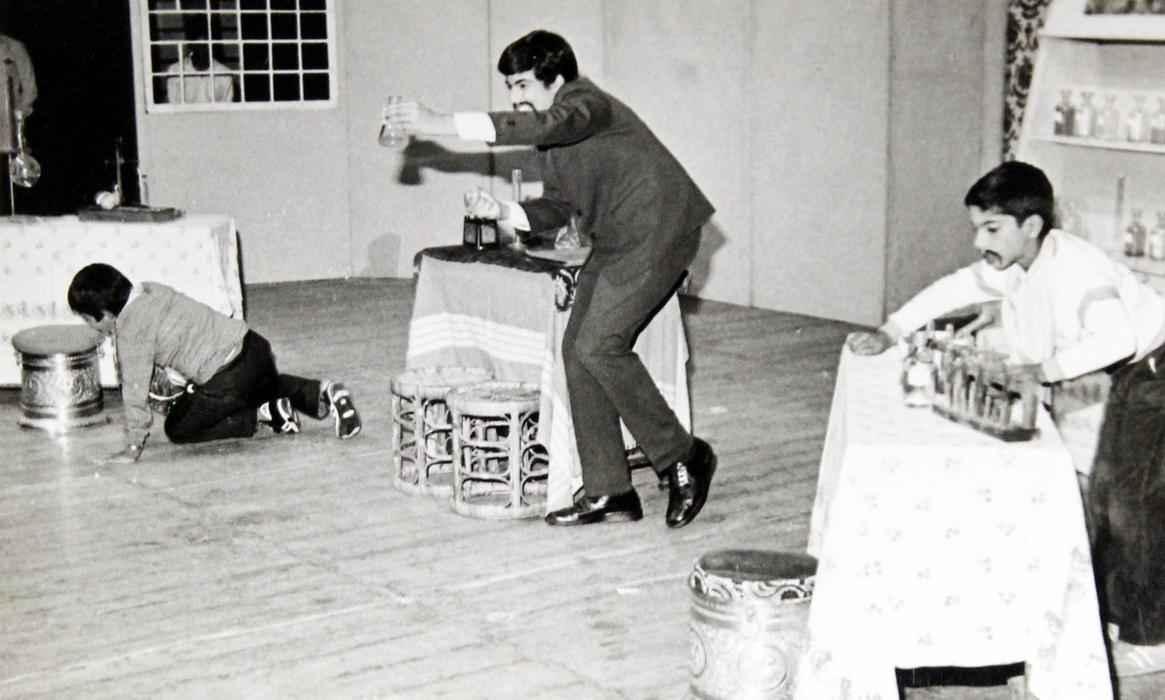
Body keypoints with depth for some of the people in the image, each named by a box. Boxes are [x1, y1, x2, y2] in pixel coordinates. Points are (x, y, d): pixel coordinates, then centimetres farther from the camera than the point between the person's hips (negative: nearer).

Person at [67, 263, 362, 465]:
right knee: (269, 386, 40)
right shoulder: (150, 290, 11)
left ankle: (265, 416, -2)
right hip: (252, 344, 9)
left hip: (228, 380, -9)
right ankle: (321, 392, 14)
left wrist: (133, 448, -6)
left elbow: (135, 388, -12)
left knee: (178, 429, 10)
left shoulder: (131, 330, -14)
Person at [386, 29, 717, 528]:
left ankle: (683, 458, -2)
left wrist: (442, 125, -41)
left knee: (599, 346, -18)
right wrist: (501, 212, -4)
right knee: (577, 348, 2)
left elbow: (538, 128, -37)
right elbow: (556, 208, 16)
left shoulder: (586, 103, -16)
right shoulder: (554, 135, 13)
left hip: (658, 231, -10)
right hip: (615, 241, 10)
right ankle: (608, 492, 7)